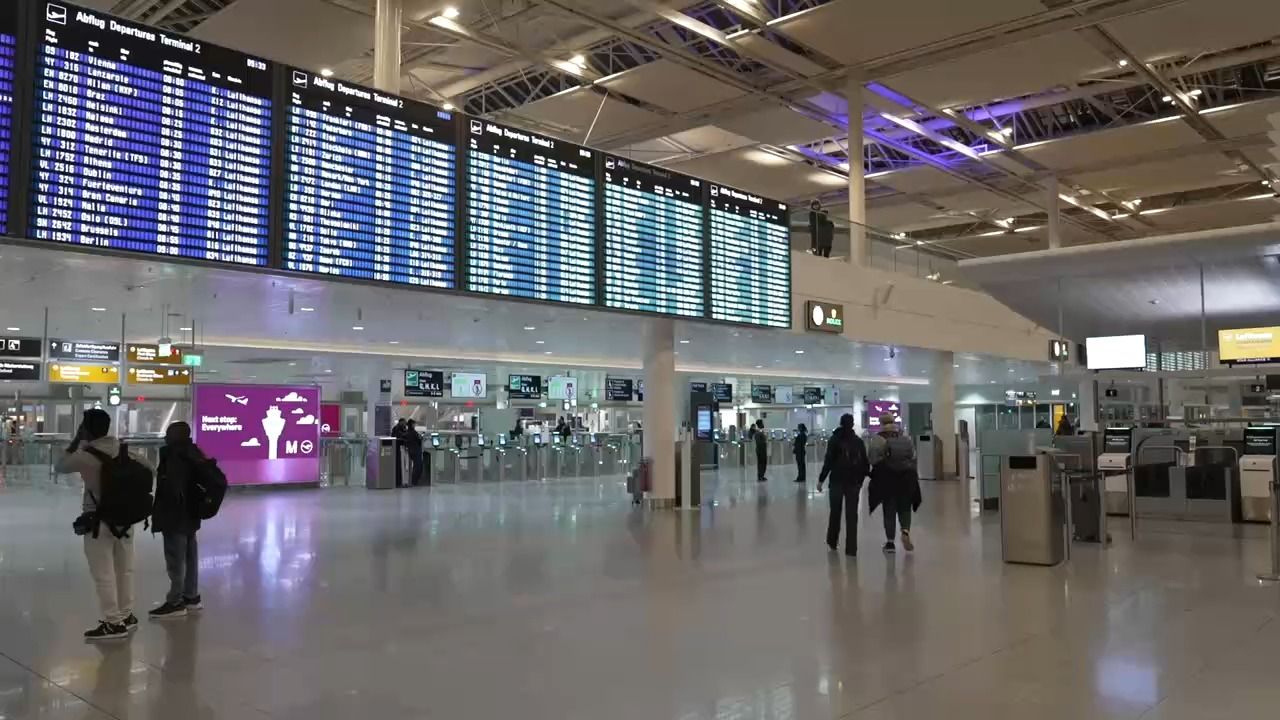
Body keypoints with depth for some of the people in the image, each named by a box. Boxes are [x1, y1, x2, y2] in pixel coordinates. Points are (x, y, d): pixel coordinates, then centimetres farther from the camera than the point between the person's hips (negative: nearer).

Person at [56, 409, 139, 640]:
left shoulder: (85, 457, -17)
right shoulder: (120, 447, 0)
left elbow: (59, 467, 1)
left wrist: (75, 441, 3)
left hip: (99, 521, -6)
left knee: (103, 575, 2)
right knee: (124, 569, 15)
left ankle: (113, 623, 5)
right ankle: (126, 615, 26)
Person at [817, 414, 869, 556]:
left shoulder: (835, 440, -4)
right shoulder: (859, 441, 5)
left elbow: (828, 462, -9)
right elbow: (865, 462, 7)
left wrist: (821, 479, -6)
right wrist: (861, 478, 20)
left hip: (837, 481, -2)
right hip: (854, 482, 2)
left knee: (835, 512, 14)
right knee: (852, 515, 2)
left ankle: (832, 541, 26)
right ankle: (851, 548, -2)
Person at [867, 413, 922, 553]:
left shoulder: (877, 440, -8)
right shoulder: (905, 438, 1)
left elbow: (871, 459, -13)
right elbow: (913, 456, 0)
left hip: (886, 478, -2)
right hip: (906, 478, 2)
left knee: (889, 510, 7)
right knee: (905, 508, 14)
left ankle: (890, 541, 8)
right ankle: (906, 531, -10)